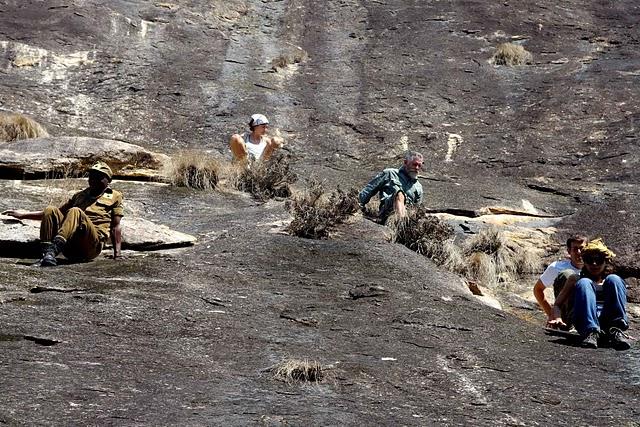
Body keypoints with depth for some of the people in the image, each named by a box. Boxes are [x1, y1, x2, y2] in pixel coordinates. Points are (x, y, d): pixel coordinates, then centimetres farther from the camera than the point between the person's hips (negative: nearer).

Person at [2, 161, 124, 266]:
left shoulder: (115, 197, 20)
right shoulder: (80, 195, 33)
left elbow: (115, 227, 10)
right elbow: (59, 212, 32)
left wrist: (117, 252, -4)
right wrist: (22, 215, 26)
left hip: (92, 245, -5)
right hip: (70, 246, 5)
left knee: (75, 211, -31)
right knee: (50, 210, -17)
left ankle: (53, 249, -50)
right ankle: (46, 253, -32)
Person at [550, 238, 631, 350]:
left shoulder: (610, 281, 30)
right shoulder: (576, 280, 26)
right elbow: (557, 304, 19)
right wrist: (557, 319, -4)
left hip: (609, 321, 1)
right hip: (586, 322, -1)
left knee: (614, 279, -17)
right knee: (584, 283, -22)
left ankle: (616, 332, -34)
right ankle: (592, 332, -42)